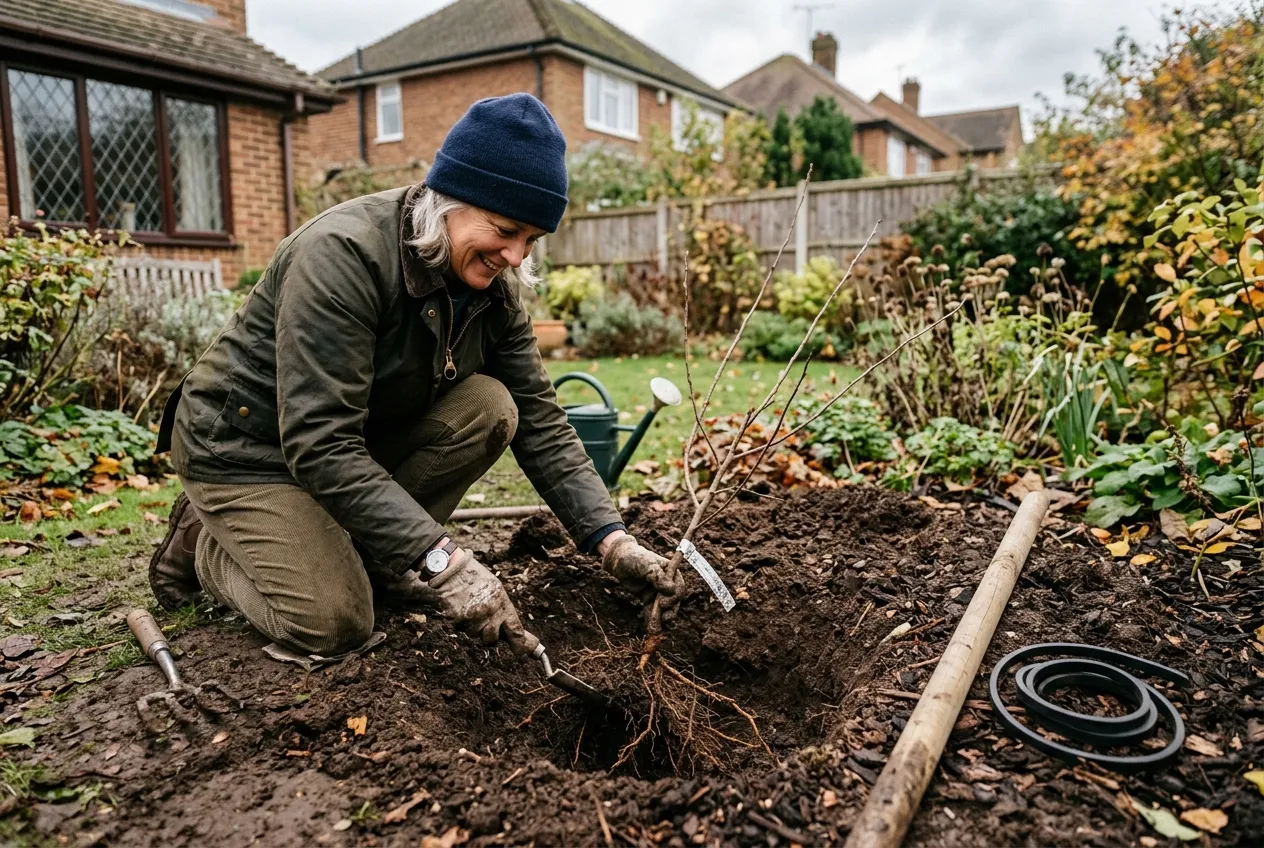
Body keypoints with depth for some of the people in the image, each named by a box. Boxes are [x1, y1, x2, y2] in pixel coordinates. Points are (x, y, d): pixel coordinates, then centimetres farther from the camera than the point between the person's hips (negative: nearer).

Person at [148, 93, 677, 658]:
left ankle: (359, 548, -2)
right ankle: (203, 541, 9)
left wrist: (610, 539, -19)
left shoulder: (494, 288, -8)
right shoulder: (345, 252, -29)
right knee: (335, 623, -19)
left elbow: (539, 421, -8)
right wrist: (442, 559, -39)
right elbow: (319, 445, -35)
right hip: (248, 447, -6)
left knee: (490, 407, -15)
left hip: (365, 441, 7)